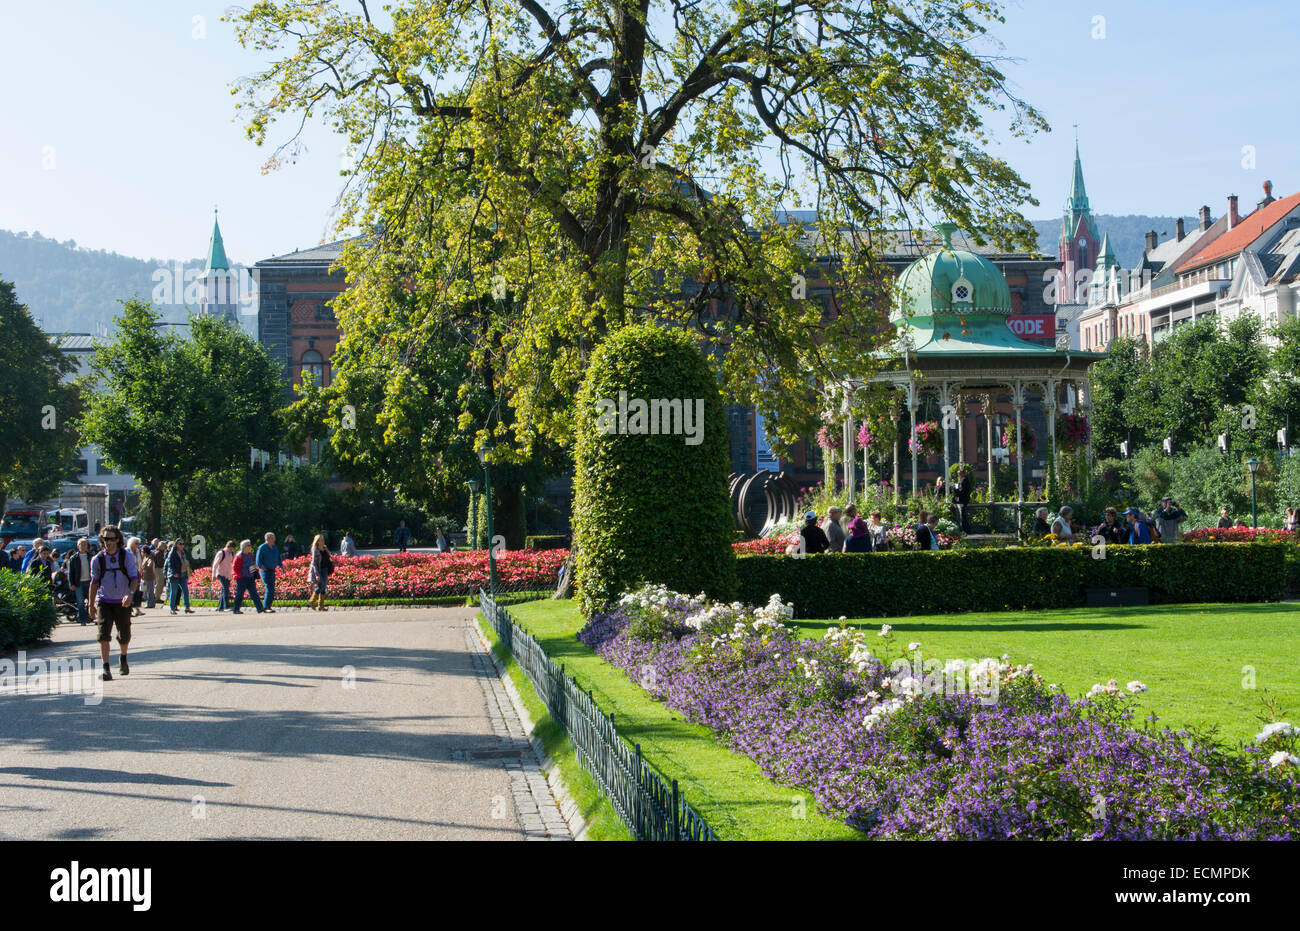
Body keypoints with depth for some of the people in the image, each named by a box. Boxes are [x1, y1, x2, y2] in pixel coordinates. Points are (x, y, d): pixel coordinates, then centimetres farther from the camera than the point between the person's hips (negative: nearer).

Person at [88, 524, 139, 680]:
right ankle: (105, 669, -18)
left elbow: (134, 578, -6)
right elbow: (94, 582, 11)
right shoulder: (97, 559, 0)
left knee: (124, 635, 11)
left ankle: (123, 660, 40)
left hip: (122, 603, 0)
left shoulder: (127, 556, -3)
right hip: (104, 602, 0)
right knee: (104, 634, -16)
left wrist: (130, 593, -26)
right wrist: (91, 605, 13)